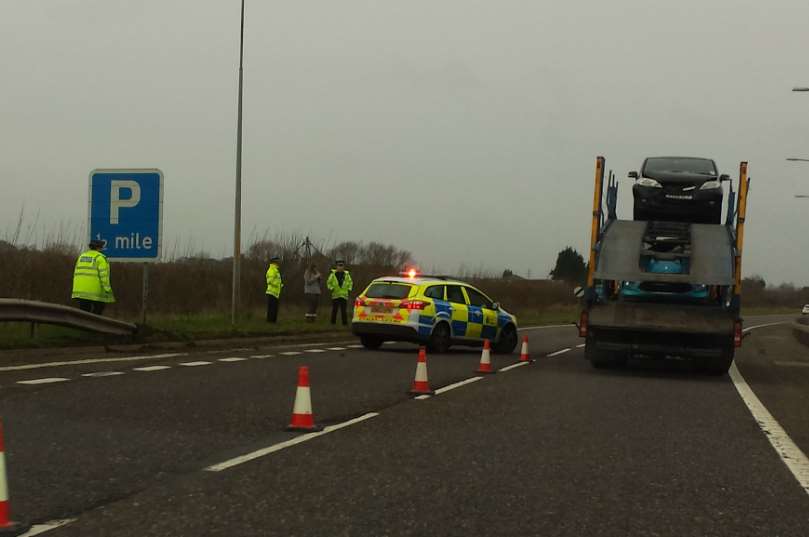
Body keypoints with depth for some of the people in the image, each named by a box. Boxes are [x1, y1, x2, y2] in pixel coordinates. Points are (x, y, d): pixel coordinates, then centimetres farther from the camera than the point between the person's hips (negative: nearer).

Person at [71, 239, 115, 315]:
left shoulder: (82, 256, 16)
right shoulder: (100, 258, -5)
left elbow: (76, 274, 16)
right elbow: (104, 275, -13)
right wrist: (108, 291, -13)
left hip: (81, 291, 6)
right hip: (95, 291, -6)